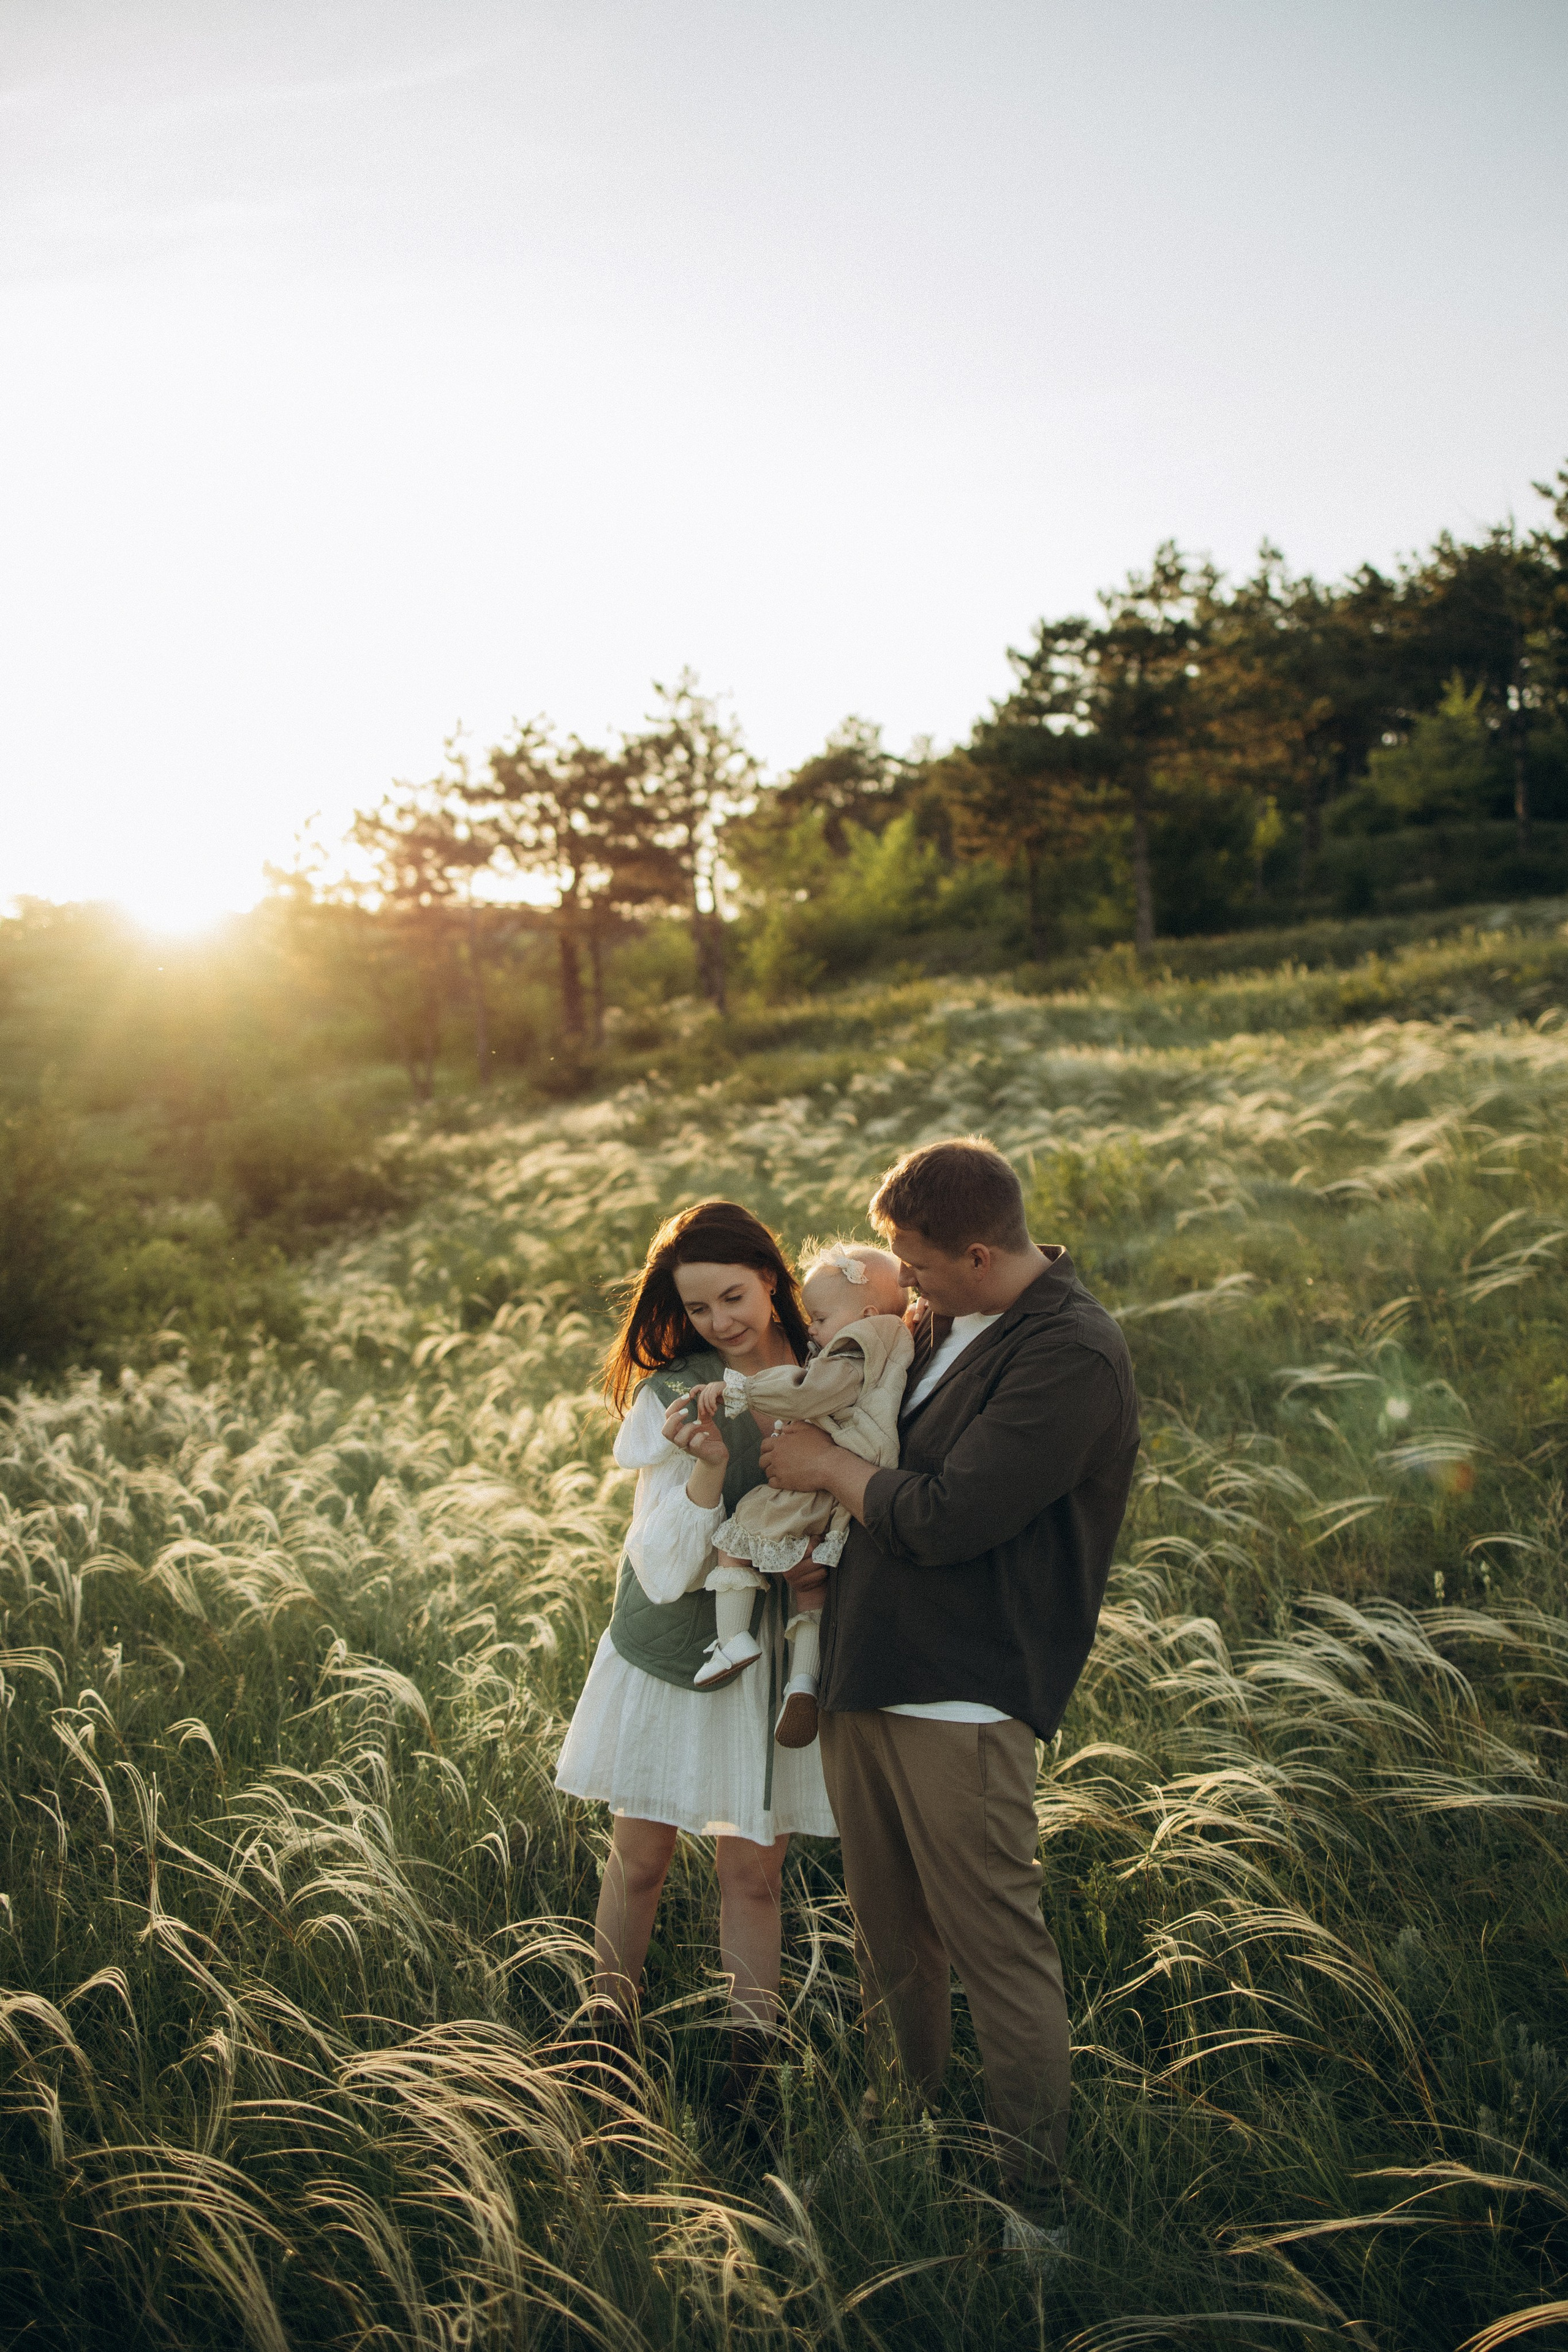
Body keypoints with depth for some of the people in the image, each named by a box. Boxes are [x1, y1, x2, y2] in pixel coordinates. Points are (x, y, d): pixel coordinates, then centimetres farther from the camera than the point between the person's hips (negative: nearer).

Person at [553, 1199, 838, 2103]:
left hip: (777, 1656, 1)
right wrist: (706, 1471, -31)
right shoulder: (669, 1397, -11)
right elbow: (664, 1570, -15)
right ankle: (608, 2039, 31)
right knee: (640, 1860, 11)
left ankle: (751, 2058, 24)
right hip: (674, 1647, -1)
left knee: (753, 1869, 9)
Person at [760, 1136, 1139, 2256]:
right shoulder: (942, 1324, 11)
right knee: (890, 1943, 18)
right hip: (862, 1679, 9)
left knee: (999, 1952, -1)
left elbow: (946, 1518, -21)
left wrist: (830, 1467, -5)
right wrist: (824, 1541, 7)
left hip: (960, 1700, -9)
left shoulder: (1071, 1357, -17)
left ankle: (1039, 2208, 11)